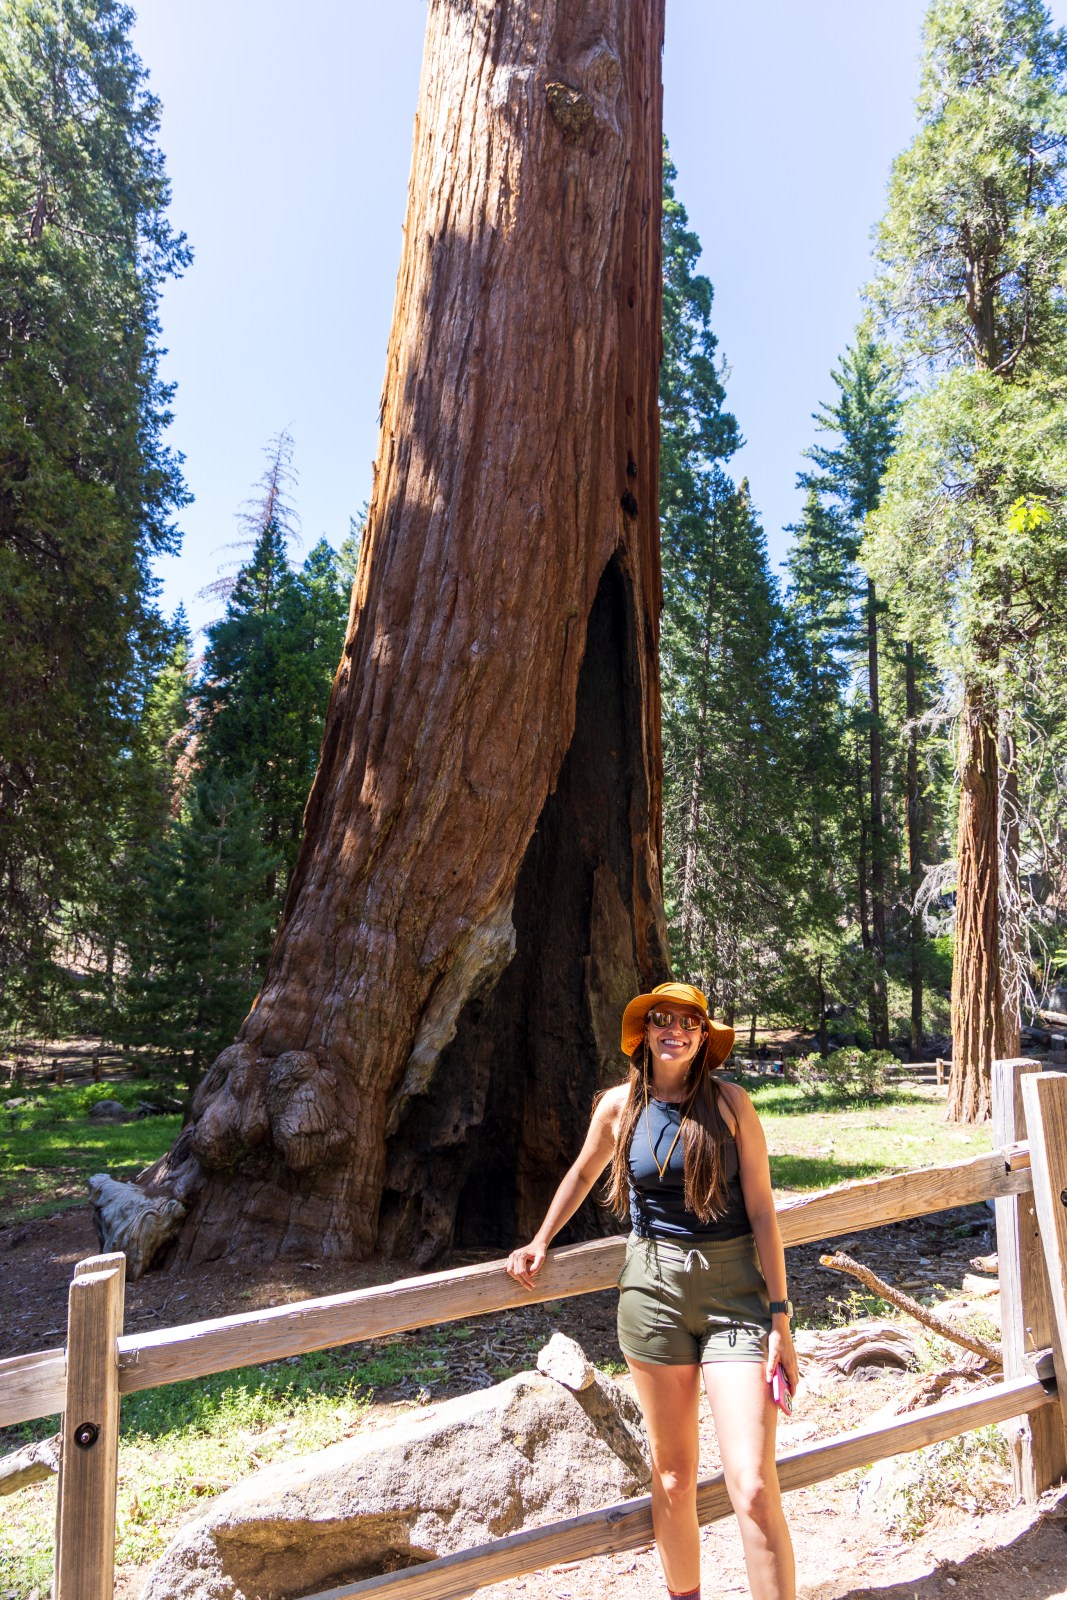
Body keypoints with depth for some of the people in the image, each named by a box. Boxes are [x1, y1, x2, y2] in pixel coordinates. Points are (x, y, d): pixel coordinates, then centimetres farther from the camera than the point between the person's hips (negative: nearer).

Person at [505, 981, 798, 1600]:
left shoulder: (730, 1102, -6)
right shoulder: (620, 1106, 0)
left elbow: (762, 1212, -5)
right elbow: (583, 1174, 18)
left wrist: (780, 1317, -7)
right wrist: (541, 1242, 23)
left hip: (734, 1290, -2)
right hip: (653, 1291, 2)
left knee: (754, 1489, -9)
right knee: (673, 1473, 15)